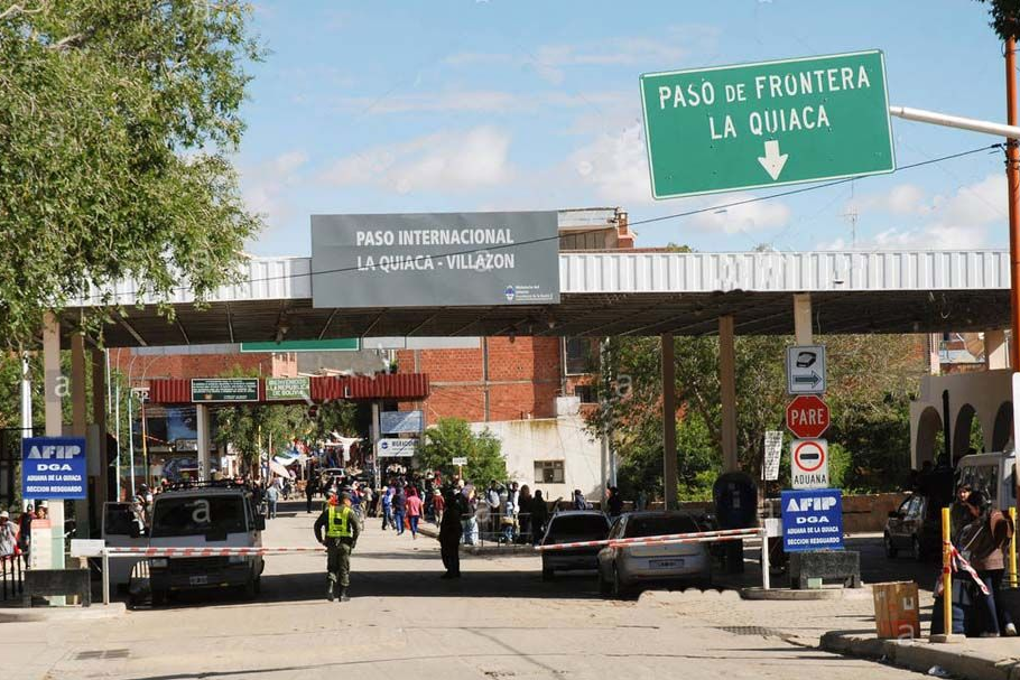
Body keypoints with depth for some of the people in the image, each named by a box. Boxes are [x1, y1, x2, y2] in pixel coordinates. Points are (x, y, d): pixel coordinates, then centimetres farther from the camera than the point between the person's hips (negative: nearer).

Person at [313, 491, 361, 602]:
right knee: (344, 569, 9)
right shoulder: (349, 512, -3)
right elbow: (357, 527, -14)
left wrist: (320, 539, 11)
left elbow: (317, 525, 5)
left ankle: (330, 588, -10)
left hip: (331, 543, 2)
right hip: (345, 543, -2)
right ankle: (342, 594, 9)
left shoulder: (329, 510, 7)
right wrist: (354, 540, -4)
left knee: (332, 568, 14)